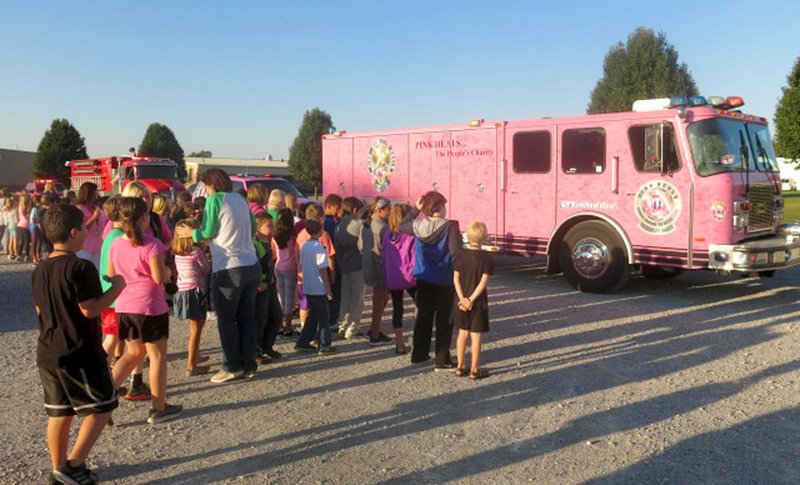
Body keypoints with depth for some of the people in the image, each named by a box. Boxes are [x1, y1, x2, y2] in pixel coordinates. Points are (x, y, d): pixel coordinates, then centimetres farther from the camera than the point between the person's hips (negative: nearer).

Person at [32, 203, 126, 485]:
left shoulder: (39, 270, 9)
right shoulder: (81, 267, -18)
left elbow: (40, 309, 17)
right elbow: (90, 309, -21)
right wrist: (116, 288, -10)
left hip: (47, 352, 8)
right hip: (80, 353, -8)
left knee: (59, 412, 16)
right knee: (102, 407, 4)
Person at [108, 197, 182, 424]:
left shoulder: (116, 244, 4)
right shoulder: (151, 245, -15)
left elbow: (111, 275, 13)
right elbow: (160, 277, -17)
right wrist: (169, 270, 3)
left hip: (123, 306, 7)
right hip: (149, 306, -6)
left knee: (134, 352, 22)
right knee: (157, 356, 7)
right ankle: (159, 409, 15)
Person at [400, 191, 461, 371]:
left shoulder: (418, 226, -3)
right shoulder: (450, 226, -17)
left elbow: (402, 225, 19)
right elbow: (456, 253, -22)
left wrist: (415, 209, 13)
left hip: (423, 280, 5)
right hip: (444, 281, -5)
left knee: (423, 317, 17)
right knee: (444, 321, 5)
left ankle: (418, 354, 27)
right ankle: (442, 360, 9)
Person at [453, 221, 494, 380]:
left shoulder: (459, 256, -1)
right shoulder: (487, 258, -11)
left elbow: (456, 279, -6)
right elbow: (483, 282, -16)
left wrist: (463, 298, -9)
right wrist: (471, 299, -15)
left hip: (462, 301, 3)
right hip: (478, 302, -3)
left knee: (462, 333, 14)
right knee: (475, 336, 4)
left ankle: (460, 367, 20)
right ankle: (474, 370, 10)